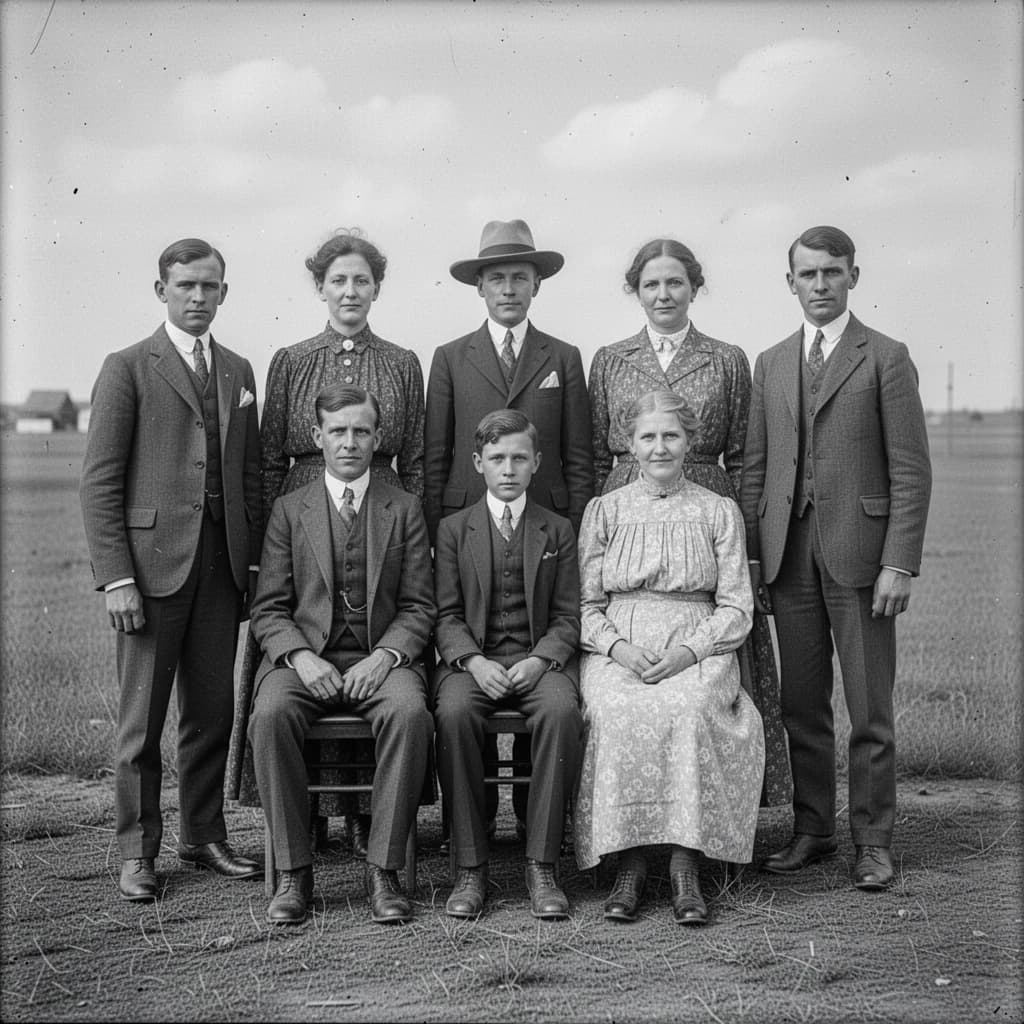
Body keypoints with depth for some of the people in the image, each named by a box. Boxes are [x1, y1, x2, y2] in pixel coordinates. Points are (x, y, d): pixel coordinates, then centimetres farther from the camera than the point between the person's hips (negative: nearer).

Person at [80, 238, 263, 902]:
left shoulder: (238, 372, 15)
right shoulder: (128, 369, -1)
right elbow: (100, 481, -5)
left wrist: (255, 560, 7)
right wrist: (116, 577, -12)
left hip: (223, 566, 5)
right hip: (152, 561, -4)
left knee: (213, 710, 9)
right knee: (142, 717, 3)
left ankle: (205, 835, 22)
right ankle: (138, 851, 13)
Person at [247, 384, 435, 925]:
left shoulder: (404, 510, 10)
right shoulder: (289, 510, 11)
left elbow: (418, 607, 6)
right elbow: (268, 609, 6)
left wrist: (385, 656, -13)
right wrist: (300, 656, -13)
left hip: (381, 658, 0)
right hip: (305, 657, 0)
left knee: (410, 712, -33)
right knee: (271, 715, -32)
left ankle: (383, 871, -23)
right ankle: (293, 871, -20)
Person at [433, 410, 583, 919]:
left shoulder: (558, 531, 14)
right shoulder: (453, 529, 14)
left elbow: (568, 617, 8)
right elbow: (446, 614, 6)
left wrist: (539, 660, -13)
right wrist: (473, 660, -14)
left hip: (539, 660, 0)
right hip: (472, 659, 0)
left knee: (562, 710, -34)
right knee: (453, 712, -34)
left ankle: (542, 867, -27)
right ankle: (470, 868, -25)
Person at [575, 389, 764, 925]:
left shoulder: (718, 511, 11)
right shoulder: (604, 510, 13)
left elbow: (736, 607, 6)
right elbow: (585, 604, 10)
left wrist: (688, 650, -11)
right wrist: (617, 646, -10)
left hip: (698, 653, 0)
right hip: (618, 653, 1)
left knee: (687, 712, -34)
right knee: (618, 715, -33)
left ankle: (685, 866, -29)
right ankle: (628, 863, -25)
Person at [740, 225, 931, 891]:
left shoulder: (887, 359, 0)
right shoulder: (772, 364, 14)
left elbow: (911, 470, -4)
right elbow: (755, 467, 14)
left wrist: (900, 564, -11)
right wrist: (751, 555, 6)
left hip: (859, 552, -4)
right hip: (789, 554, 4)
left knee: (870, 710, 2)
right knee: (802, 705, 9)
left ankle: (873, 841, 13)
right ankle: (812, 830, 20)